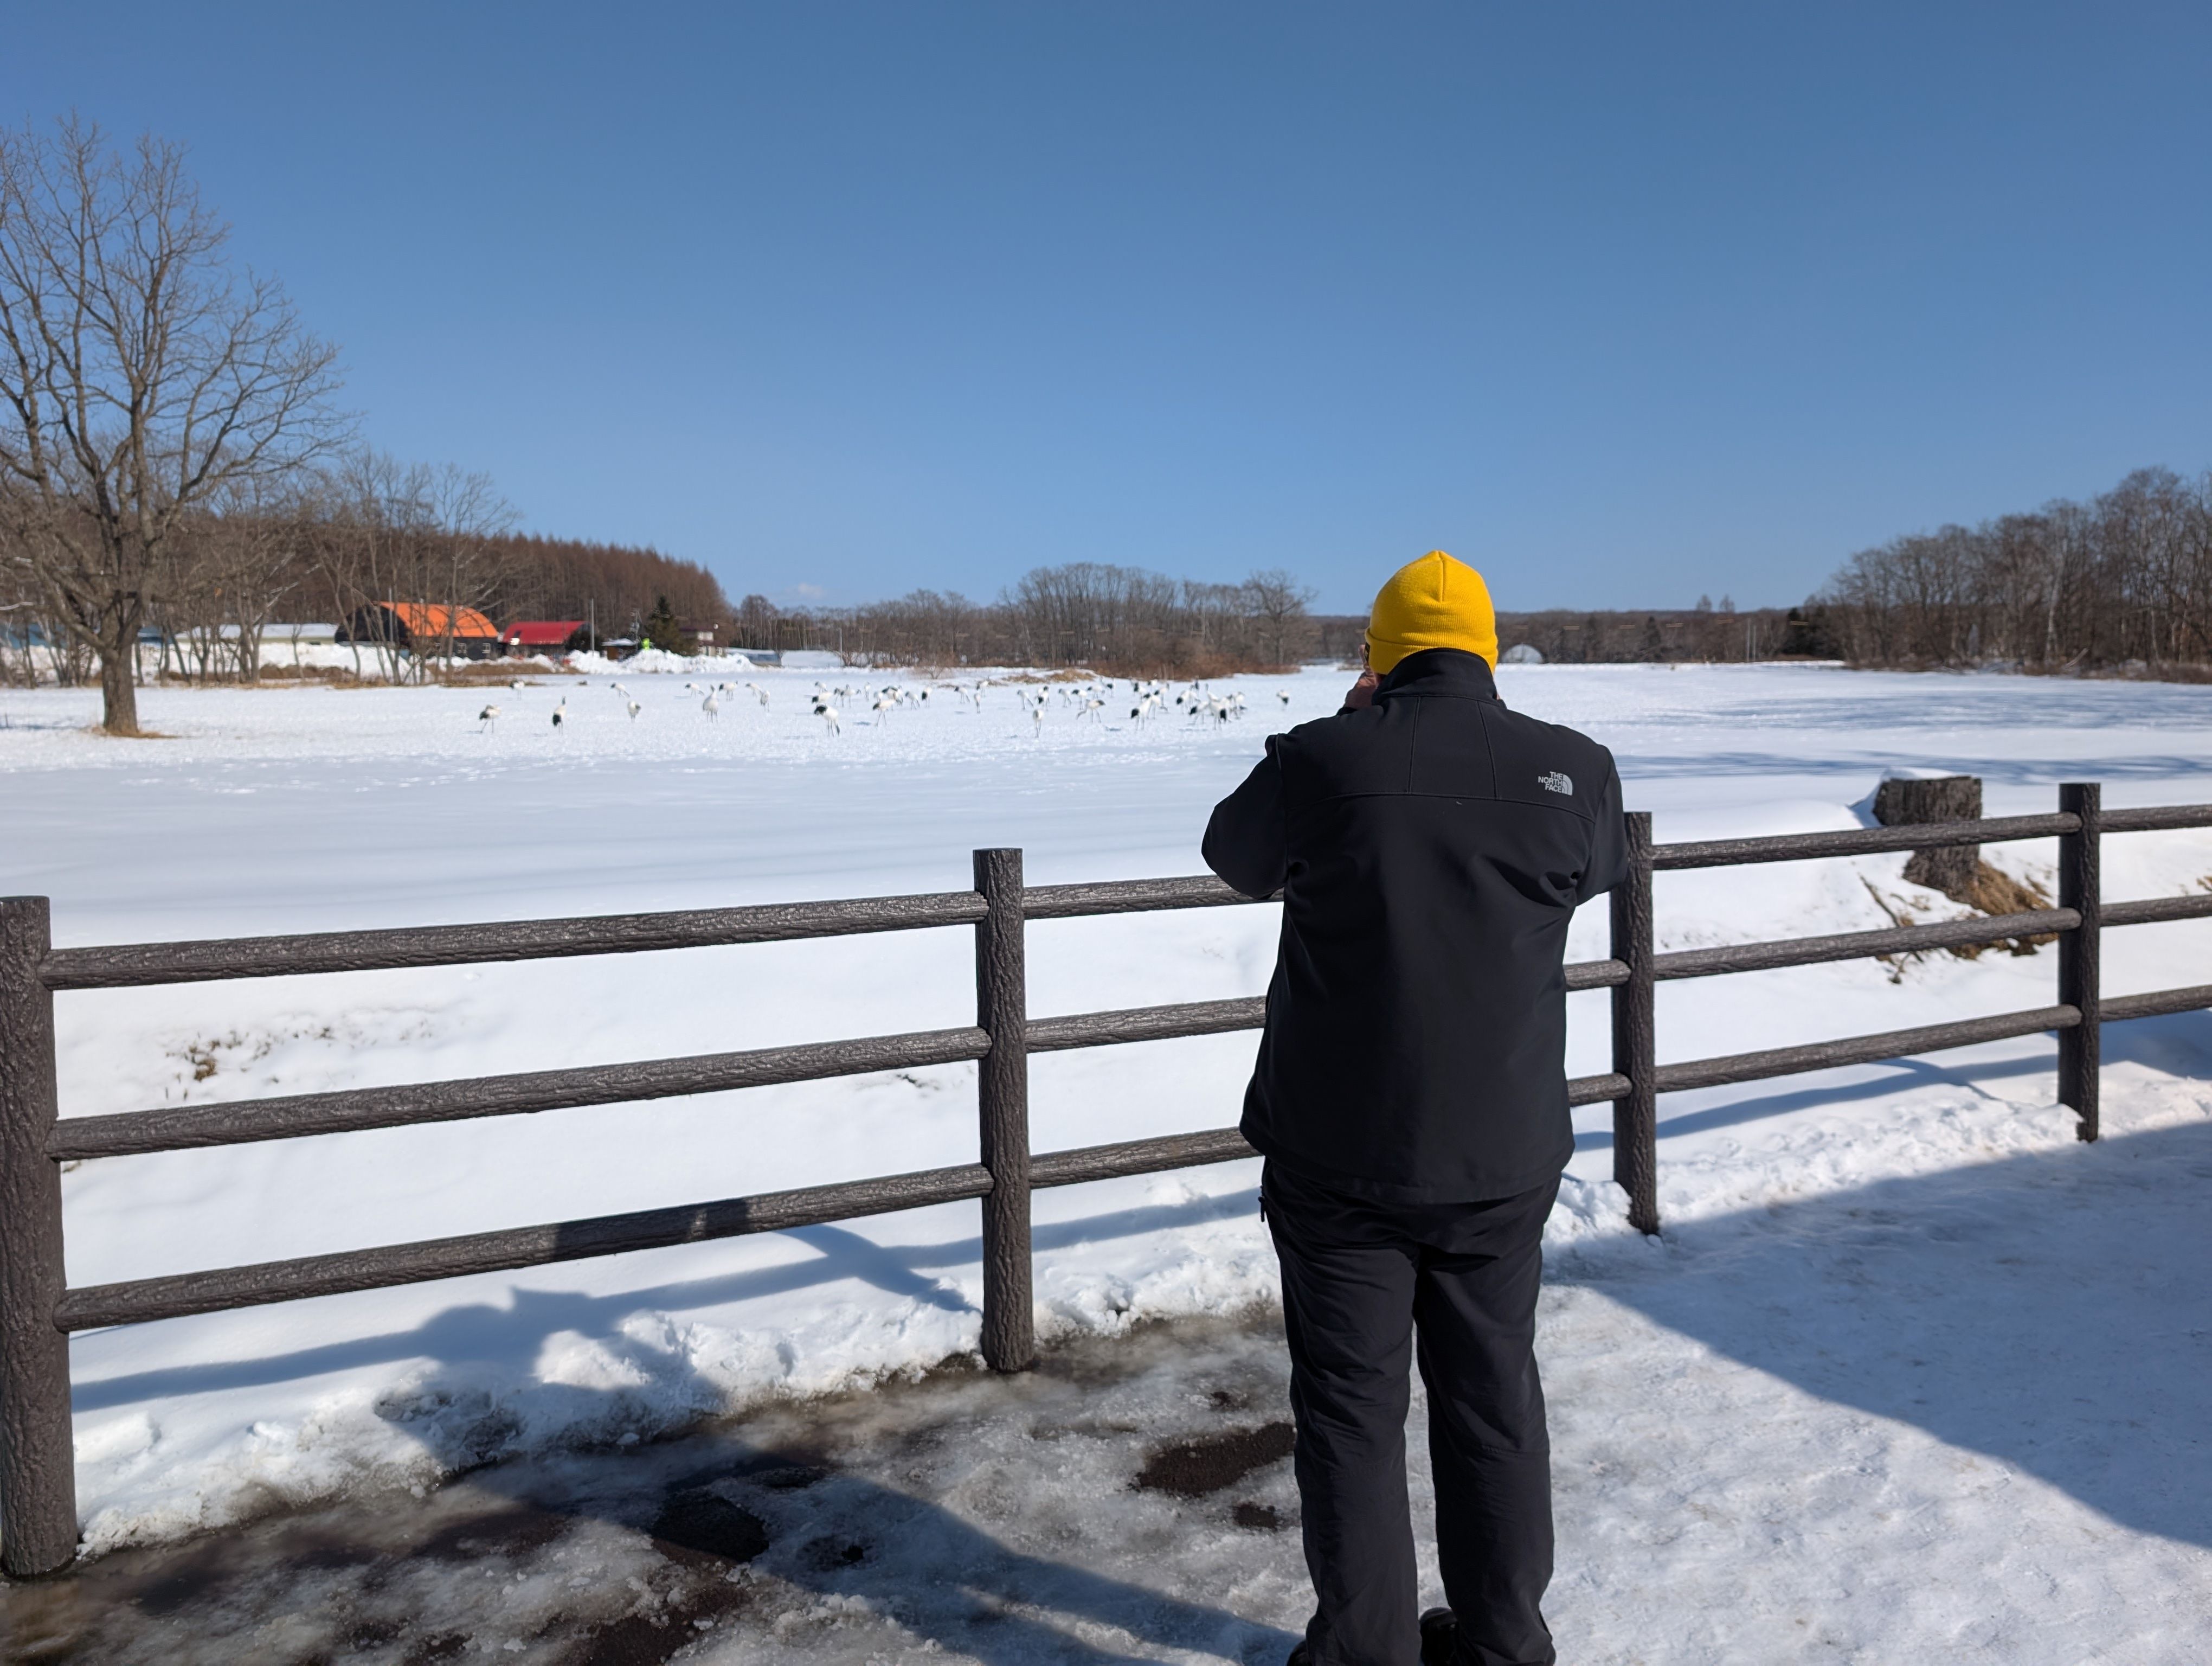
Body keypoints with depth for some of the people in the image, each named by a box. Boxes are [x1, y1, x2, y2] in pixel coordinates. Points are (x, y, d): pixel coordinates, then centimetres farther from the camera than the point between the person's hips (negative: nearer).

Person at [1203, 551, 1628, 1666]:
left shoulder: (1321, 761, -14)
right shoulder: (1573, 771, -7)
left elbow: (1236, 855, 6)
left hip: (1341, 1157, -3)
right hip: (1504, 1158, 3)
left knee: (1353, 1405, 12)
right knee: (1494, 1396, 19)